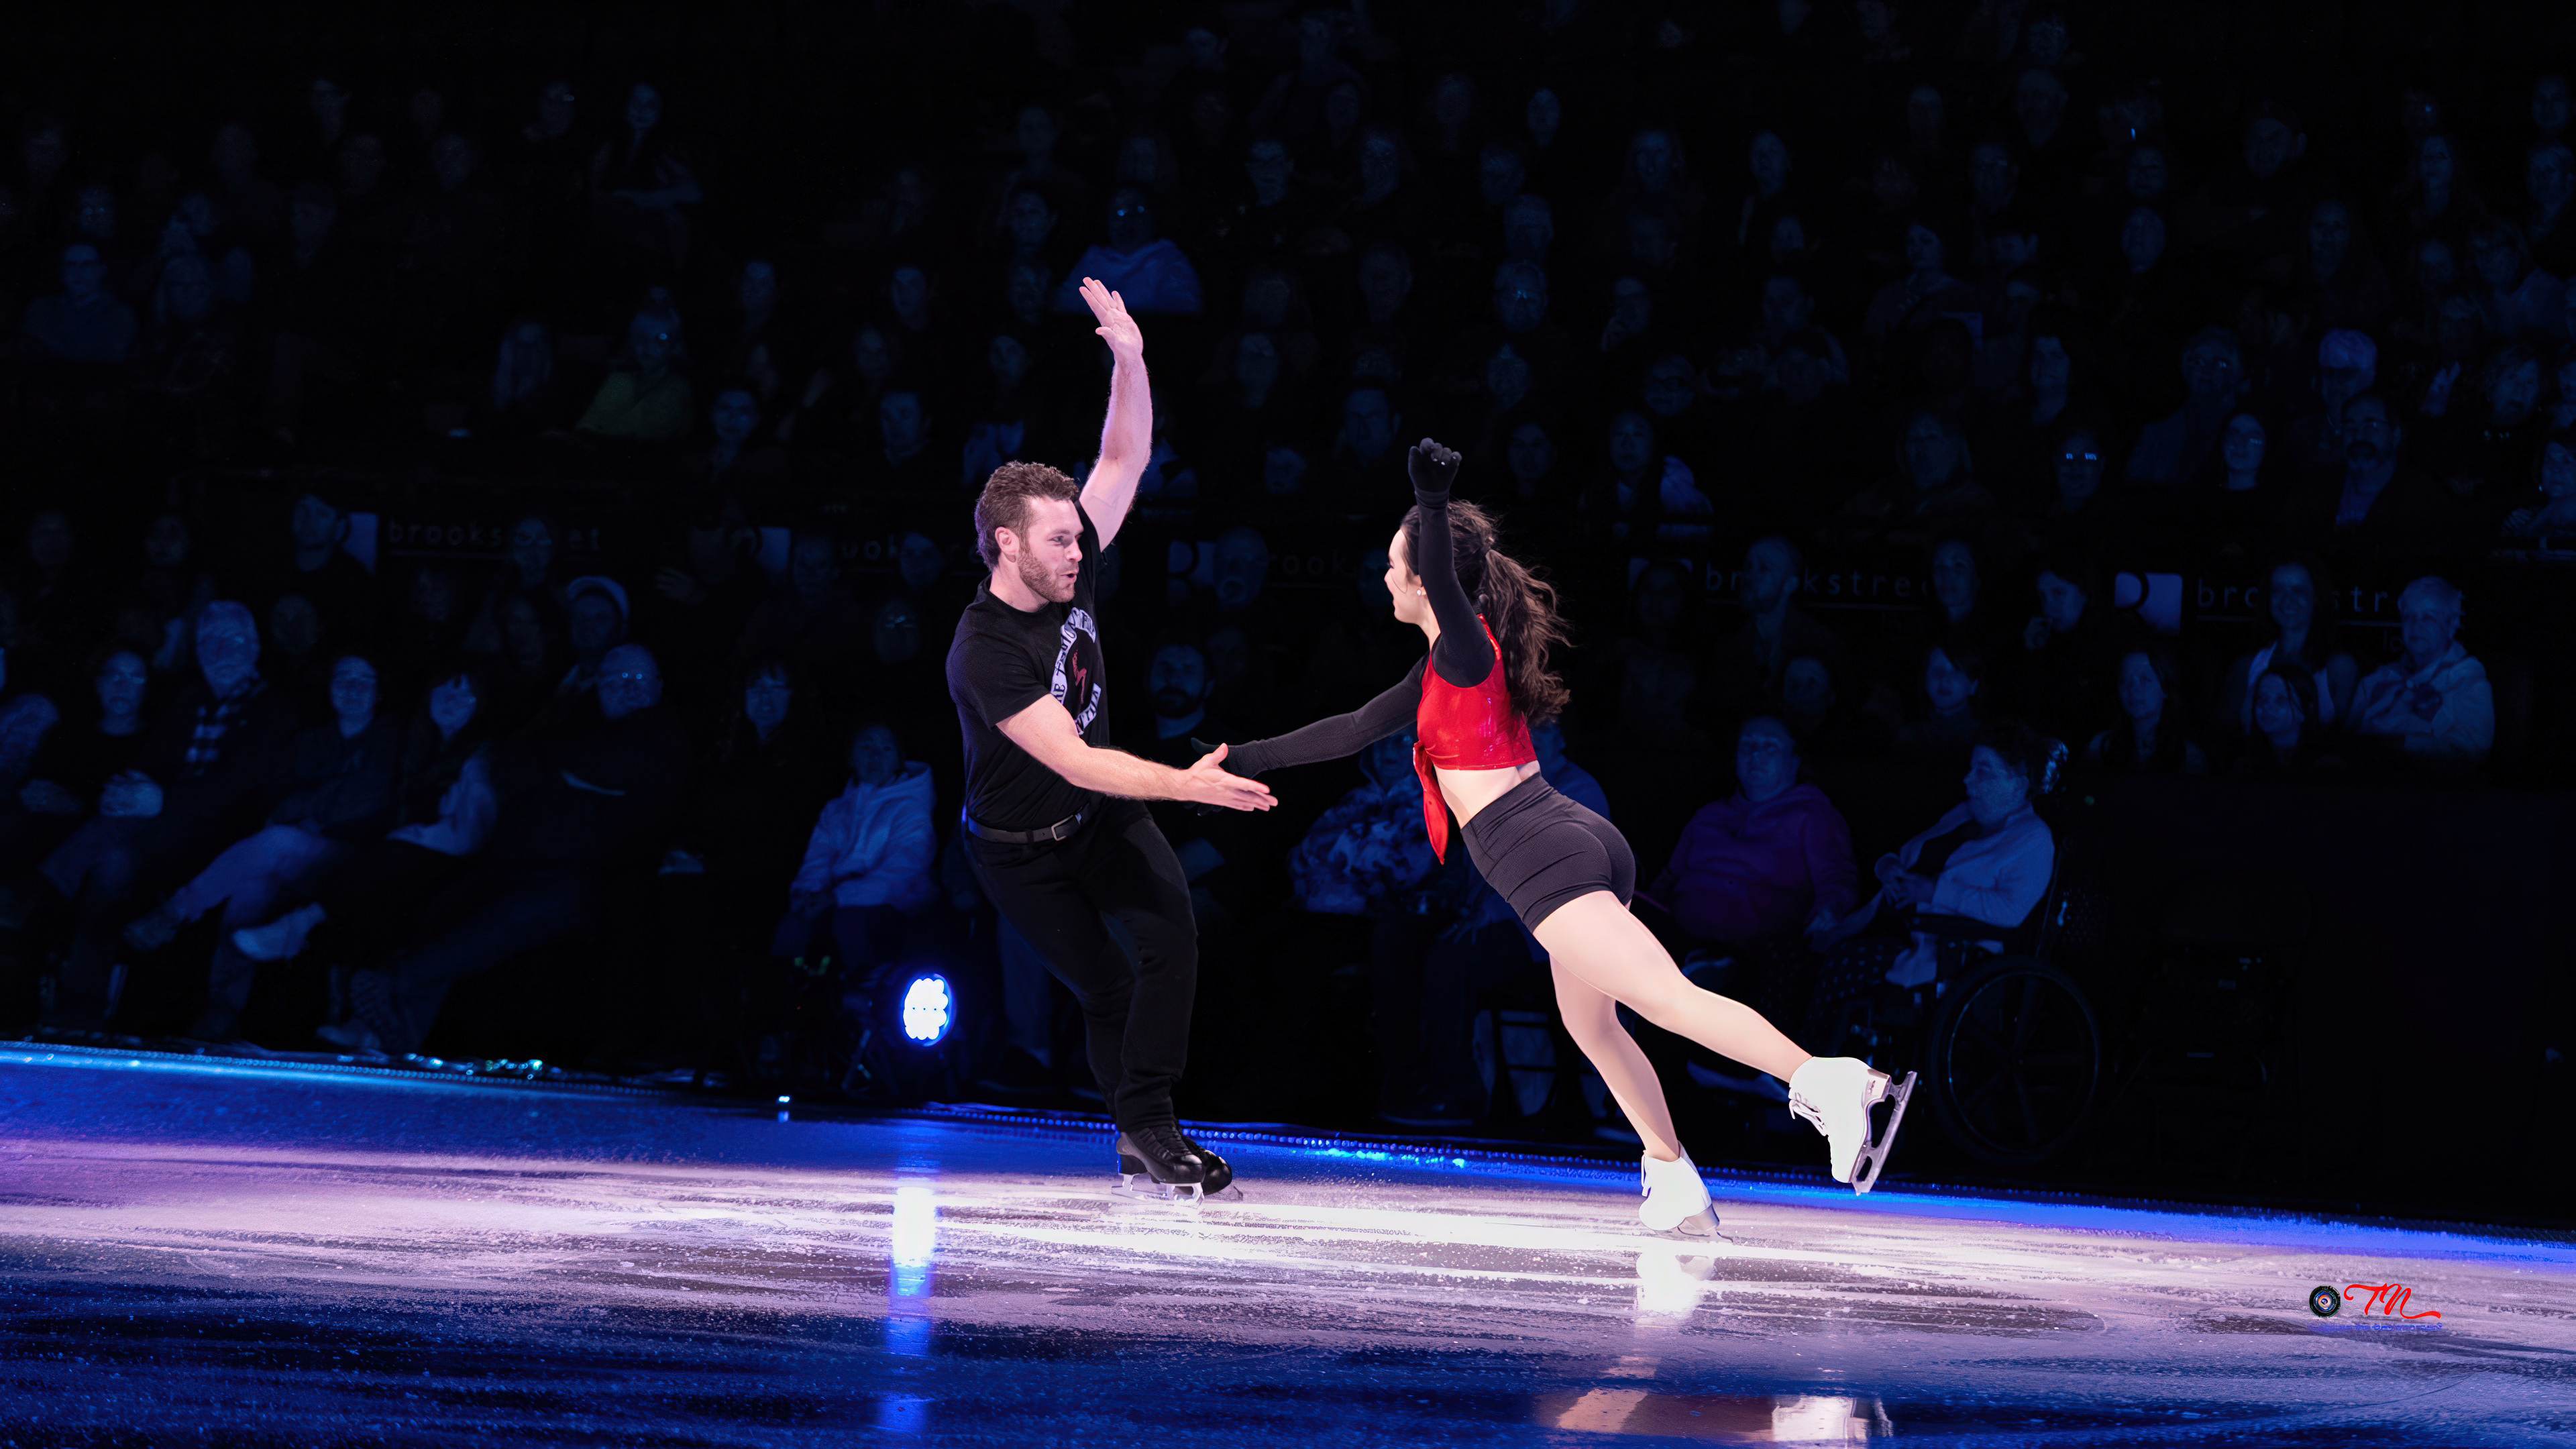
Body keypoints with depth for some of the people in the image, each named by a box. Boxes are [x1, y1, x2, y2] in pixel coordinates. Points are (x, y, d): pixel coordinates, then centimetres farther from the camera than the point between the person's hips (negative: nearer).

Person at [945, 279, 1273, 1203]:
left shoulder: (1069, 567, -12)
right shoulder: (984, 653, -32)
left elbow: (1125, 458, -8)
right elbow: (1075, 763, -37)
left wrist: (1129, 358, -25)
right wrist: (1185, 784, -46)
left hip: (1103, 815, 5)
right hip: (1022, 844, -5)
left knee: (1170, 936, -17)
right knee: (1107, 991, -4)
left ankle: (1146, 1134, -17)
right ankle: (1145, 1138, 13)